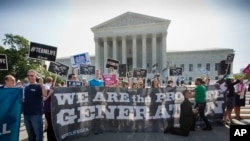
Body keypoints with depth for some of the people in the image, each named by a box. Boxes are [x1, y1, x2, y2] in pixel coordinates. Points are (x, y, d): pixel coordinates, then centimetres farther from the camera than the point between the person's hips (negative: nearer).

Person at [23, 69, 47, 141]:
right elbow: (24, 99, 23)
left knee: (38, 134, 1)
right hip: (26, 114, 6)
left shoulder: (39, 86, -5)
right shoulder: (26, 88, 12)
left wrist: (42, 84, -32)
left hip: (36, 114, -6)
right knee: (30, 135, 17)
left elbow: (45, 95, -24)